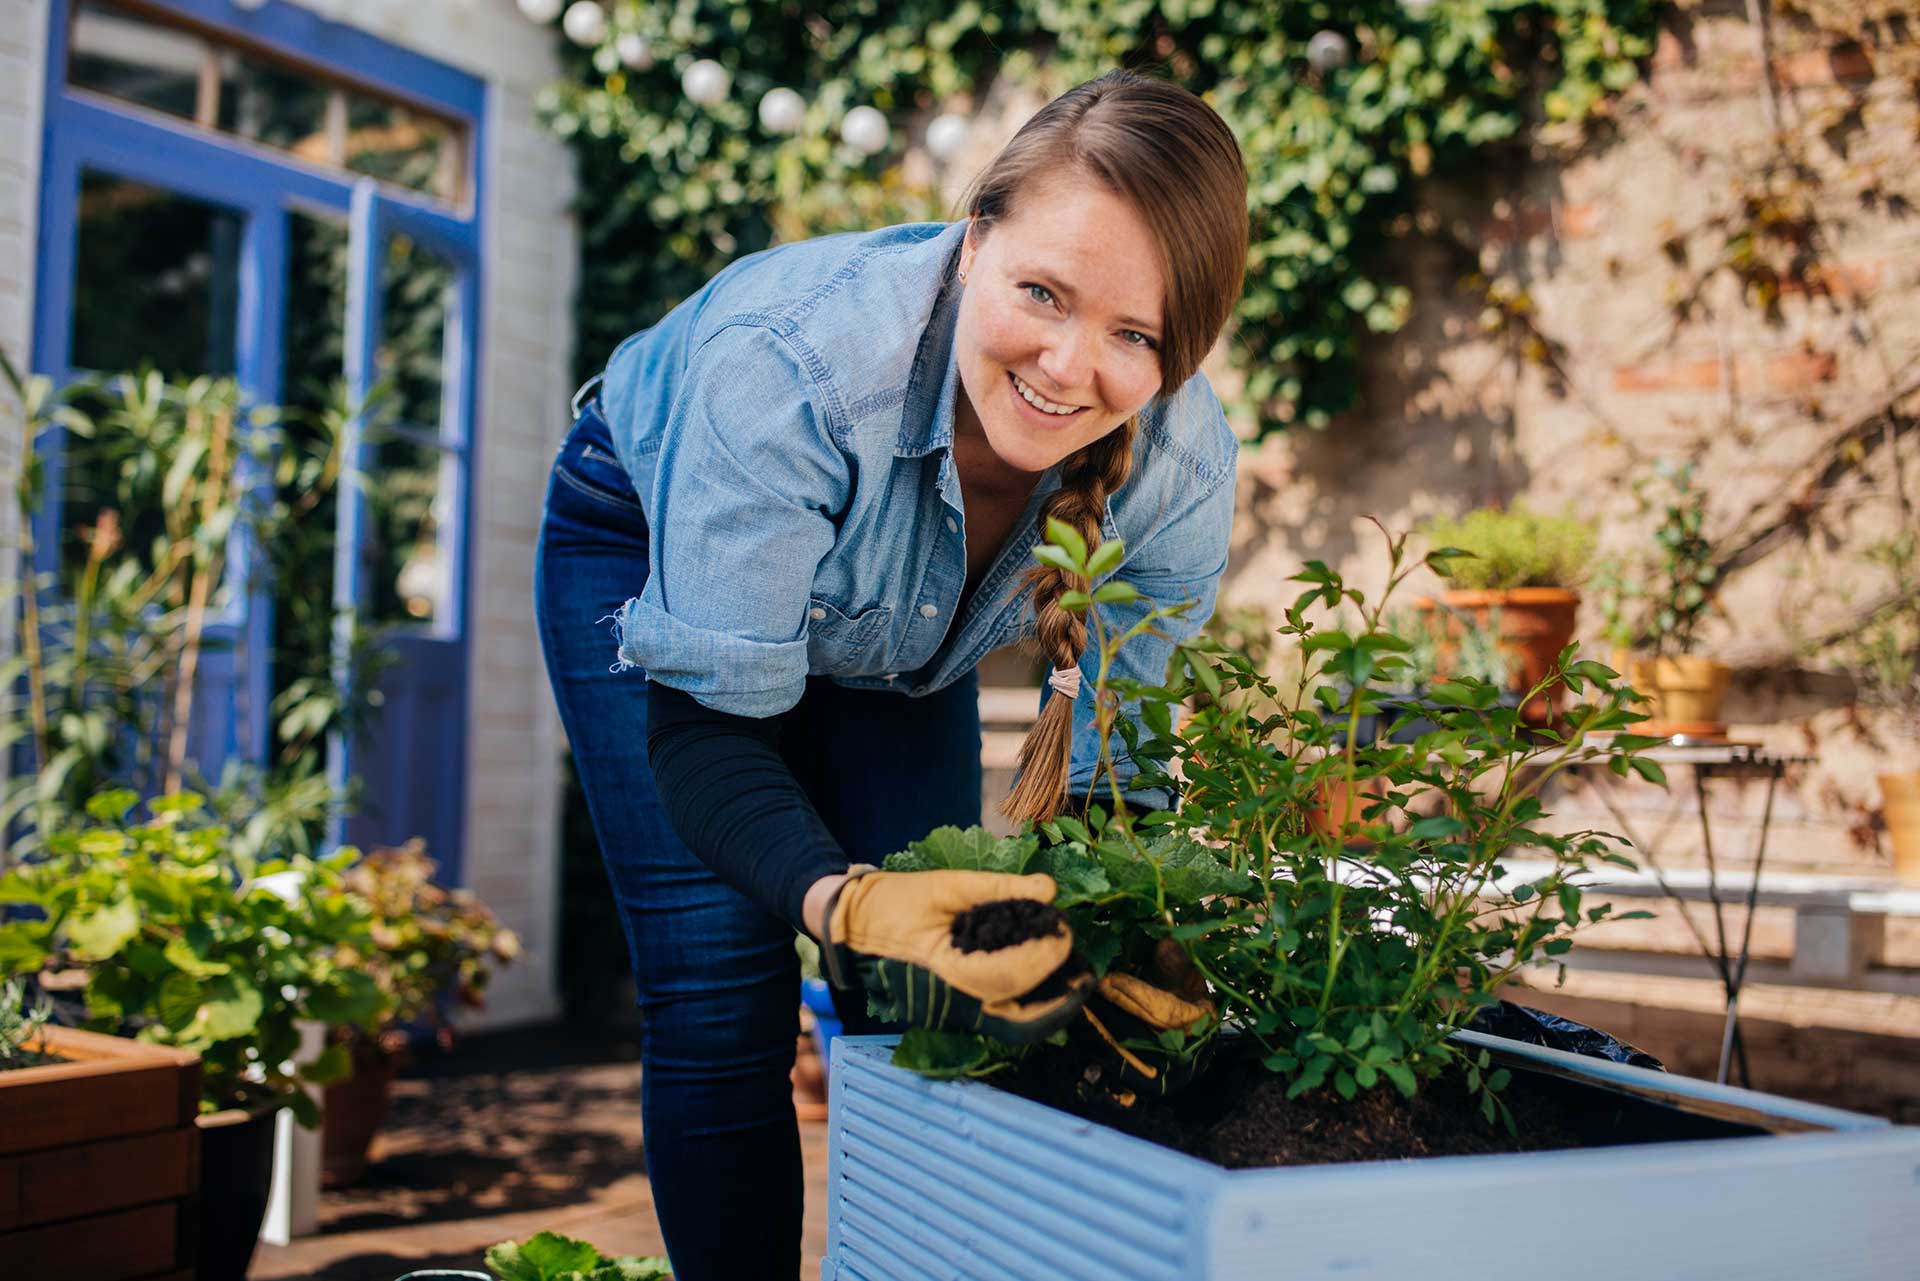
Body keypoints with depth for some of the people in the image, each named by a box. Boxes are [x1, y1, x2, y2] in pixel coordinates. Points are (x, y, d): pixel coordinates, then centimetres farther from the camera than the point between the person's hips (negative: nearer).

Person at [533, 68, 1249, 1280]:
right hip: (646, 553, -3)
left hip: (897, 628, 3)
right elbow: (707, 728, -37)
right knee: (725, 996, -12)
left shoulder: (1183, 468, -30)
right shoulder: (790, 360, -42)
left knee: (926, 988, -2)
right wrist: (845, 899, -56)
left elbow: (1120, 770, -18)